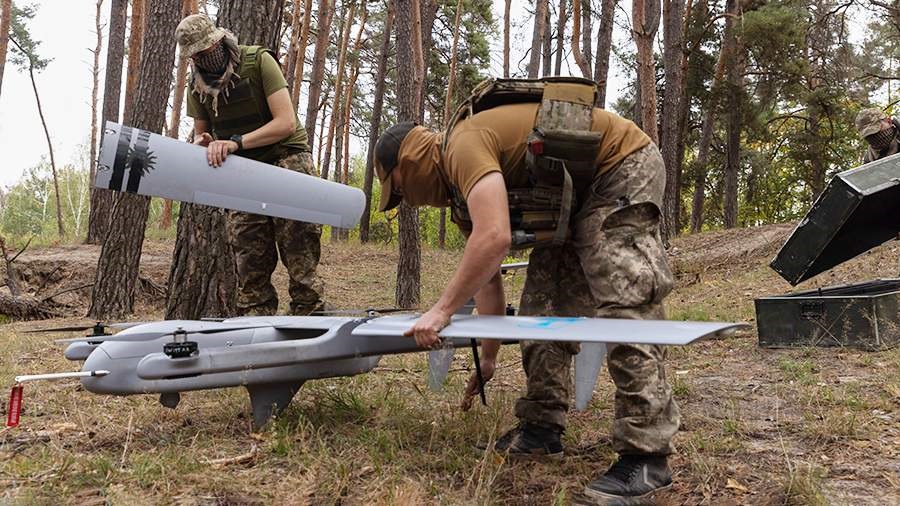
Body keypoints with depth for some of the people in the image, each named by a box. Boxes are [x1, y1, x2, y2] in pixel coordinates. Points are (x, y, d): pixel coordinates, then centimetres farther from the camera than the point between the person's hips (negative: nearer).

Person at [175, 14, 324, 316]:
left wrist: (236, 142, -28)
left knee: (300, 262, -11)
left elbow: (287, 123, -19)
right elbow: (200, 132, 18)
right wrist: (202, 142, -8)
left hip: (286, 158, -5)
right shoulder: (198, 86, 5)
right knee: (250, 269, 3)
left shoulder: (258, 61, -11)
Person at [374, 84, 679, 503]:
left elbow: (494, 239, -35)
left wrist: (442, 311, -26)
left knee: (623, 305, -17)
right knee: (543, 302, 7)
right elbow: (486, 275, 14)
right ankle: (541, 427, 11)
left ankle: (646, 455, -15)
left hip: (623, 165, -10)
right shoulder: (465, 177, 10)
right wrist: (487, 359, 19)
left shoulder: (465, 145, -20)